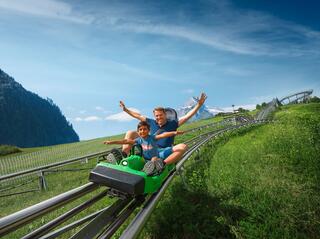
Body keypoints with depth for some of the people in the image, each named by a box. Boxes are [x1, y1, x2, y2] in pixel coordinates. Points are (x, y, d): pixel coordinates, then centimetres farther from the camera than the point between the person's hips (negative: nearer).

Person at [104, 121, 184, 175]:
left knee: (154, 159, -37)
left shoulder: (152, 138, -9)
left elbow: (163, 135, -24)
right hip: (146, 160, 6)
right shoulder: (139, 140, 2)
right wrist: (111, 142, 0)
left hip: (156, 157, -5)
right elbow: (126, 141, 1)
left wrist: (174, 133, -40)